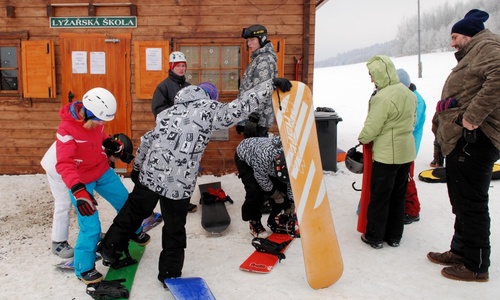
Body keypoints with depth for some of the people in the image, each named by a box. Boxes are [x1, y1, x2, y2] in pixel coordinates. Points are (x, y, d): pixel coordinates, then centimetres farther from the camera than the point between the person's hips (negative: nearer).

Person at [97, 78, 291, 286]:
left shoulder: (170, 112, 16)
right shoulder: (208, 109, -3)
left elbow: (146, 141, 21)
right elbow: (241, 106, -13)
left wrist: (137, 168, 32)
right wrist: (271, 85, -10)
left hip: (149, 176, 5)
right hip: (179, 185, -5)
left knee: (132, 214, 24)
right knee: (174, 228, 14)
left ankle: (109, 250, 41)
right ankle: (170, 273, 26)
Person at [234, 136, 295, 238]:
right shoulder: (264, 156, -47)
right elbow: (261, 177, -28)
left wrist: (291, 203, -5)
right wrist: (272, 192, -14)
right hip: (244, 157, -5)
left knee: (283, 188, -6)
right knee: (255, 191, -23)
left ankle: (274, 220, 12)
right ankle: (254, 223, 0)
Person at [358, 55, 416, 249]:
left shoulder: (383, 97, -20)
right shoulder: (408, 93, 8)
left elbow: (372, 127, -17)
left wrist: (362, 140, 0)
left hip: (386, 154, -8)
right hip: (407, 152, 8)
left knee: (379, 197, 4)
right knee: (398, 196, 15)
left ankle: (375, 237, 14)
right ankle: (394, 236, 26)